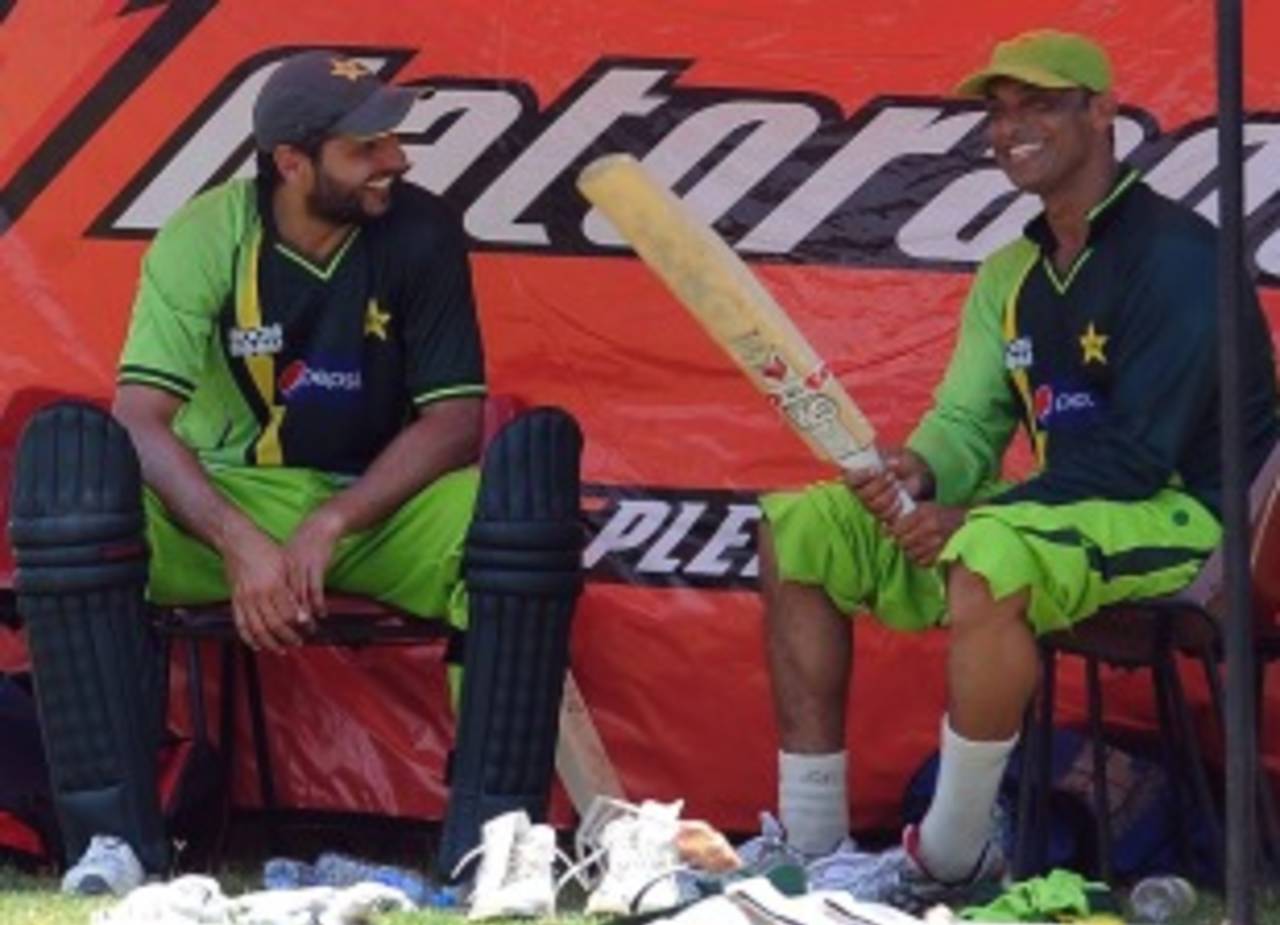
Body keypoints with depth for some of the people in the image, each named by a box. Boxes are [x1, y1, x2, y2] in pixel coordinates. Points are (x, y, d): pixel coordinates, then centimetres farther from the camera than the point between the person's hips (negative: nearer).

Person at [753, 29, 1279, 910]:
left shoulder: (1174, 252, -14)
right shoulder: (1012, 276, 13)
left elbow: (1137, 456, -20)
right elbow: (966, 422, 7)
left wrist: (971, 515, -24)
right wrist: (915, 472, -18)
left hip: (1184, 513, -9)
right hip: (1066, 509, 9)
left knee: (990, 555, -40)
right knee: (797, 529, 0)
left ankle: (952, 861, -26)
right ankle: (810, 843, -5)